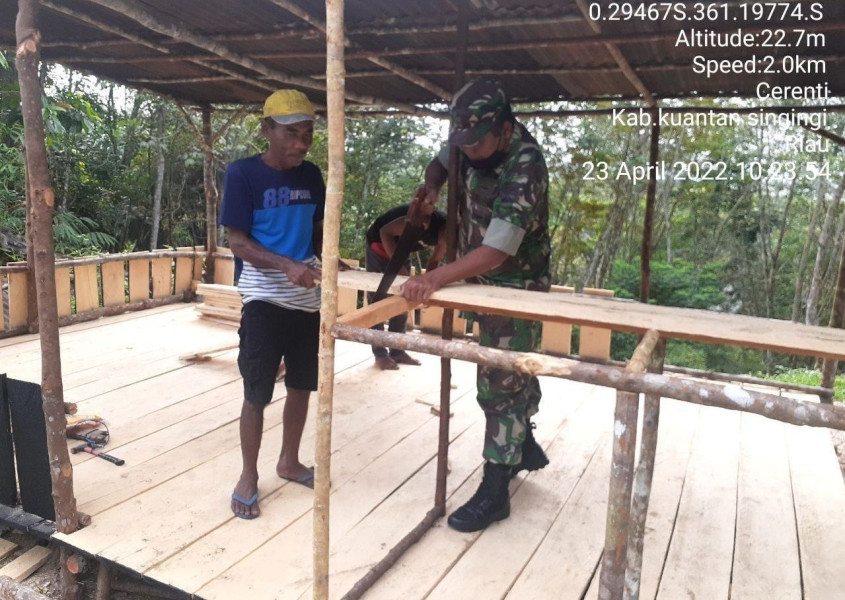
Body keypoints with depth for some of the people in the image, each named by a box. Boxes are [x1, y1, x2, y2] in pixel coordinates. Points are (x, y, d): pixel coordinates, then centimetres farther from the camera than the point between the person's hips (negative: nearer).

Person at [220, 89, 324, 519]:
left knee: (301, 386, 15)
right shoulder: (242, 174, -9)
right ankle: (248, 476, 20)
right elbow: (237, 242, -12)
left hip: (308, 299, 6)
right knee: (257, 393, 0)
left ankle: (289, 462, 34)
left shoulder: (311, 175, 6)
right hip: (265, 300, -5)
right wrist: (287, 266, -26)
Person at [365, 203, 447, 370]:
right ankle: (380, 354, 0)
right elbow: (385, 231, -31)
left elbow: (435, 260, 2)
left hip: (401, 250, 8)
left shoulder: (443, 235, -14)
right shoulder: (427, 220, -37)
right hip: (380, 243, -8)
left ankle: (397, 351, 17)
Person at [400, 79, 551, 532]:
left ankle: (494, 492, 11)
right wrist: (430, 190, -12)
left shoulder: (524, 170, -30)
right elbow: (441, 163, 11)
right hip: (483, 280, 8)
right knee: (511, 371, 22)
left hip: (514, 286, -8)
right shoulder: (475, 140, -7)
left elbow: (494, 252, -35)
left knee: (499, 384, -2)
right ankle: (525, 447, 43)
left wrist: (436, 279, -45)